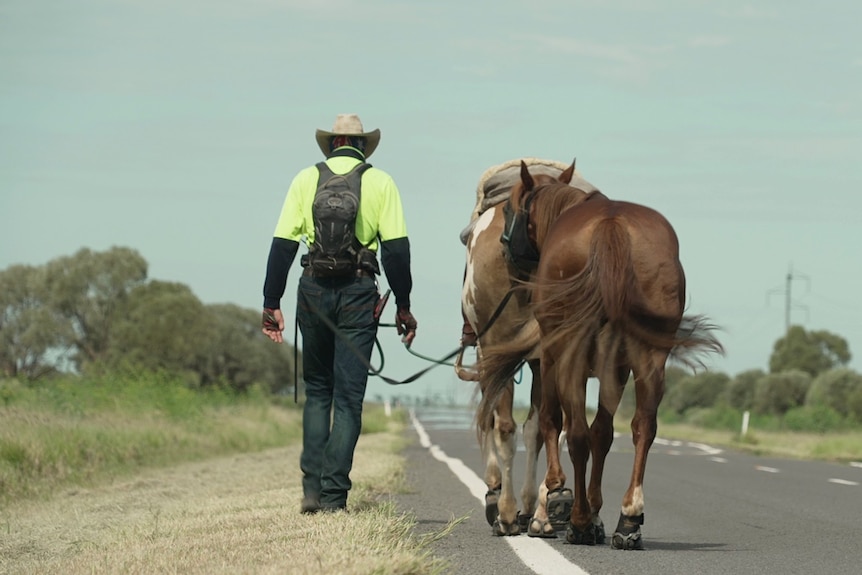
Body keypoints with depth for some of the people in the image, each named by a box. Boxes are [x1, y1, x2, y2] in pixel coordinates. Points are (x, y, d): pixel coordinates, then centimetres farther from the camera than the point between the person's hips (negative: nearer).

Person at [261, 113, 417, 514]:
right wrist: (403, 306, 2)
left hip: (314, 289, 2)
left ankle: (312, 487, 7)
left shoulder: (306, 179, 8)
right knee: (348, 397, 2)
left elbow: (282, 245, 3)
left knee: (317, 390, 16)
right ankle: (334, 493, -3)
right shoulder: (381, 182, 5)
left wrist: (271, 303, 5)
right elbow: (396, 248, -3)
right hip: (359, 292, -2)